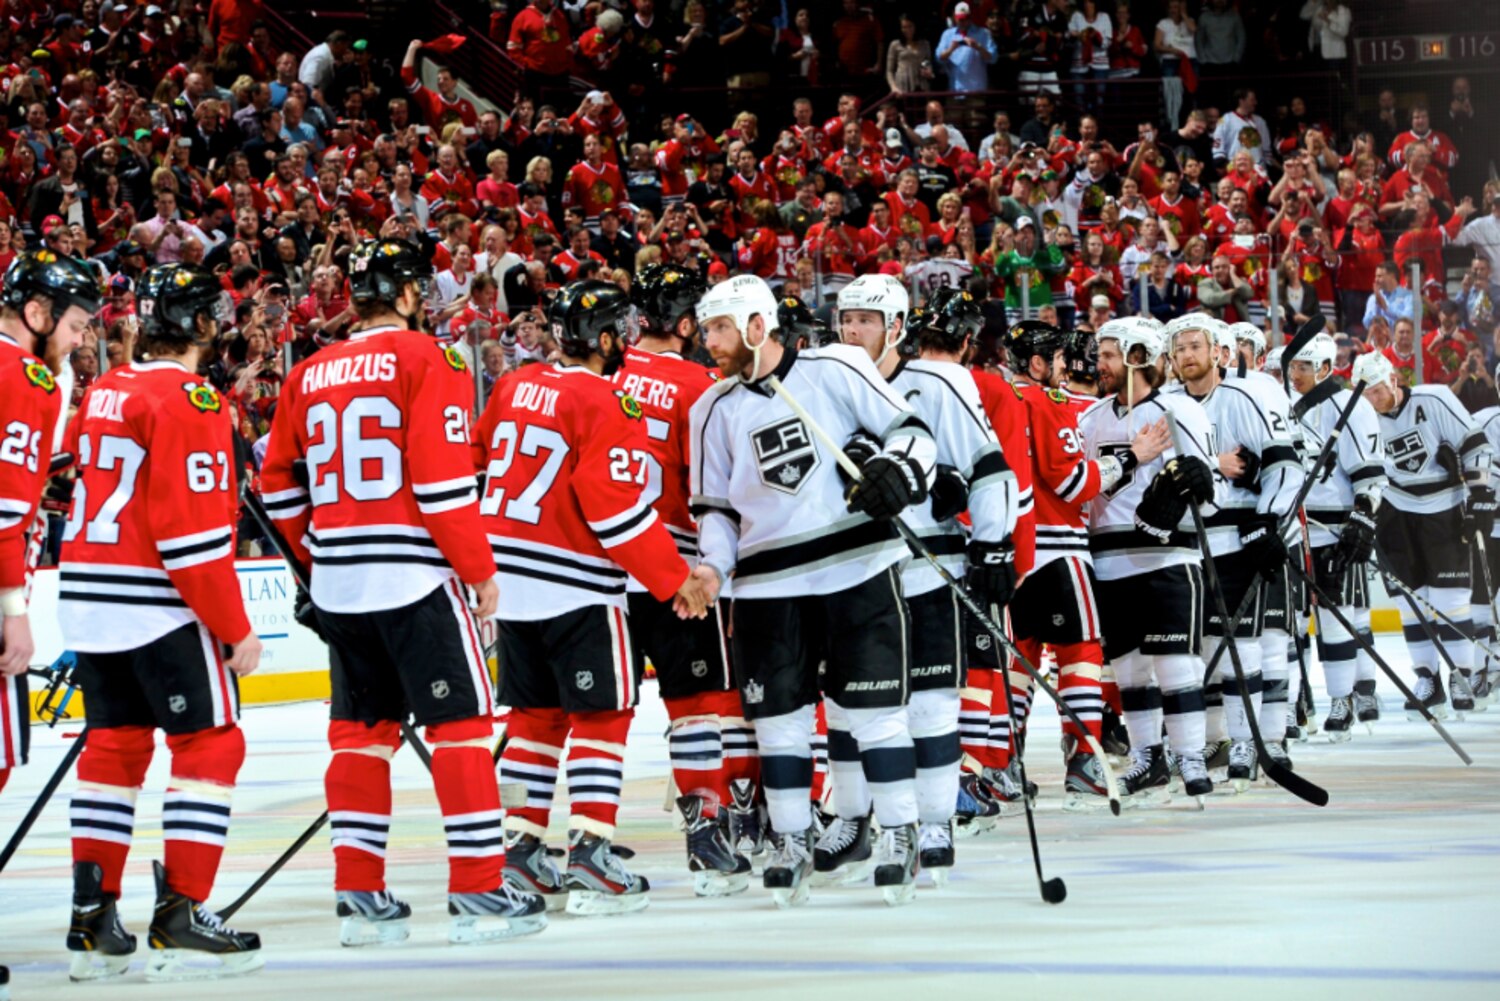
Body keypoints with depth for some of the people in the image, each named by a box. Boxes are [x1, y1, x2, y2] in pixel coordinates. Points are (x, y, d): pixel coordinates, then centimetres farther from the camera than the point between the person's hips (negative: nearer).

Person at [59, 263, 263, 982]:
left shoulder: (104, 394, 13)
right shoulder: (187, 401, -13)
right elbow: (193, 528, -17)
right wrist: (234, 627, -14)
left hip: (87, 599, 8)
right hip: (160, 605, -8)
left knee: (114, 746, 13)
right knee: (210, 745, -2)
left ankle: (92, 922, 11)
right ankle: (180, 920, -6)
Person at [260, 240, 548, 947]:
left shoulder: (308, 376, 11)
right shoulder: (425, 359, -7)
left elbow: (279, 487, 15)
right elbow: (442, 477, -14)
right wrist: (479, 569, -6)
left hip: (338, 583, 6)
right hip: (413, 573, -6)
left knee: (361, 730, 12)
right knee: (460, 725, -1)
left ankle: (360, 896, 11)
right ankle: (478, 892, -3)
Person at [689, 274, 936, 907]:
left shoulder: (836, 370, -3)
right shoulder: (715, 410, 9)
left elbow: (909, 430, 0)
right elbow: (717, 505, 14)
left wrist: (896, 469, -19)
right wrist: (712, 566, -1)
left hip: (858, 569, -4)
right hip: (768, 583, 4)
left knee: (874, 705, -3)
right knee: (779, 714, 4)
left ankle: (900, 835, 7)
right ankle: (791, 843, 17)